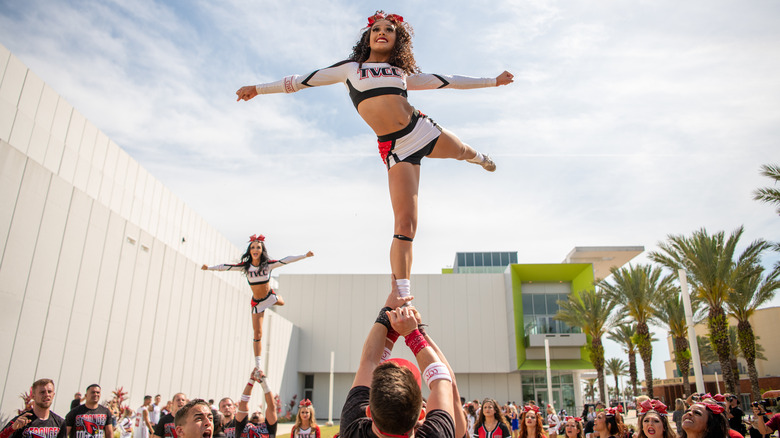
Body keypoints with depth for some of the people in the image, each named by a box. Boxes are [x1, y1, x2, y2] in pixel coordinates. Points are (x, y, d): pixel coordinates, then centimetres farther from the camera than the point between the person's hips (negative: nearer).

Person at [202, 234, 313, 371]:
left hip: (270, 297, 1)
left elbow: (287, 260, -20)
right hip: (257, 303, -1)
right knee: (257, 333, -3)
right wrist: (209, 268, -11)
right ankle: (258, 366, 5)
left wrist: (304, 256, -24)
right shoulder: (245, 266, -16)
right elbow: (226, 266, -9)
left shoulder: (268, 264, -18)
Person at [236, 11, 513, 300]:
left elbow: (447, 81, 20)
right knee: (405, 223, -14)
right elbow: (304, 80, 15)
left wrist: (493, 81, 23)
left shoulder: (403, 73, 15)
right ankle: (402, 296, -12)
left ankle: (477, 157, 68)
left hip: (423, 130, 4)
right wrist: (258, 89, 19)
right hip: (395, 149, -3)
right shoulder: (351, 68, 10)